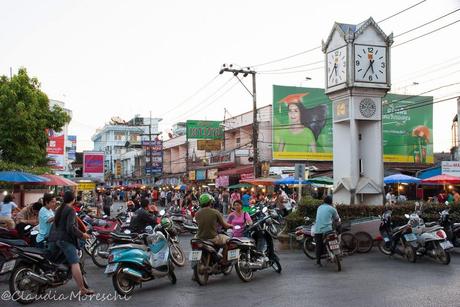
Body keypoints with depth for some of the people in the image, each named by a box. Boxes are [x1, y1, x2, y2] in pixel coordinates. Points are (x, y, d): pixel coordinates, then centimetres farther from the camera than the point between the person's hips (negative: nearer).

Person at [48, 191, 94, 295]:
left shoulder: (59, 209, 19)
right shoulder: (71, 210, -7)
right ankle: (82, 289, -17)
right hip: (65, 239, -9)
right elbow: (70, 227, -18)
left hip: (53, 238, 9)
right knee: (75, 263, -13)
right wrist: (82, 235, -10)